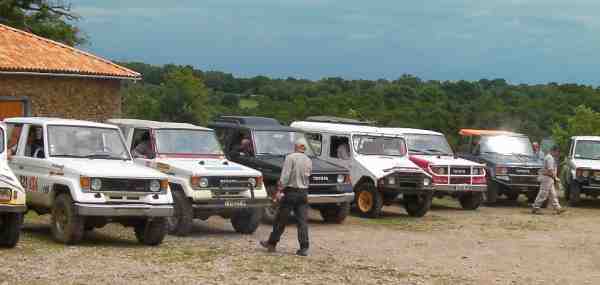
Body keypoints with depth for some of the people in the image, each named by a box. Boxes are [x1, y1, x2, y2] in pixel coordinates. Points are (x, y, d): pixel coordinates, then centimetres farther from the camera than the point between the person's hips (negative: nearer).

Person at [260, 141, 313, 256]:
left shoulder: (290, 157, -9)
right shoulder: (309, 161, 8)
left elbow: (285, 176, -15)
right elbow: (307, 176, 11)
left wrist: (279, 190, -16)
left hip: (291, 192, -4)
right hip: (303, 193, 4)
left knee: (281, 220, 6)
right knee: (302, 221, 2)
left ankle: (271, 243, 17)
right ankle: (304, 248, -3)